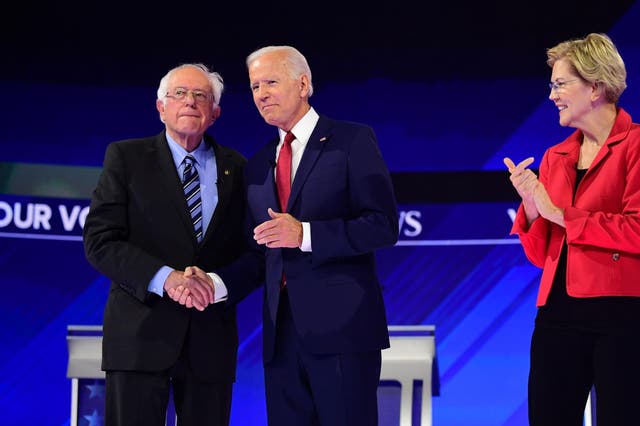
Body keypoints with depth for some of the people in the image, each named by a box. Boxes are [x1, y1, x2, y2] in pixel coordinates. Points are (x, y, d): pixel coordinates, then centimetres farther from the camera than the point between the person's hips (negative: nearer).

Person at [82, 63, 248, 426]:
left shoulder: (235, 167, 11)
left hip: (212, 337, 2)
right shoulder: (126, 157, 4)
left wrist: (219, 283, -12)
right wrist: (164, 277, -18)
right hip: (140, 332, -2)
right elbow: (100, 242, -4)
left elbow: (250, 250, 9)